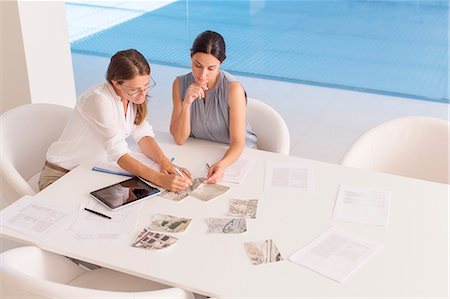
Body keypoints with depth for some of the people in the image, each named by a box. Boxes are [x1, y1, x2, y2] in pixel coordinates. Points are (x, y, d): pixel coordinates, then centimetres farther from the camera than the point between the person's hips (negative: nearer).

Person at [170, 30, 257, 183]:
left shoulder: (233, 88, -21)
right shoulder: (180, 84, -9)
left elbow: (237, 143, -22)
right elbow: (179, 139, -11)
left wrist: (221, 165, -42)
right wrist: (187, 103, -26)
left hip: (233, 154, -3)